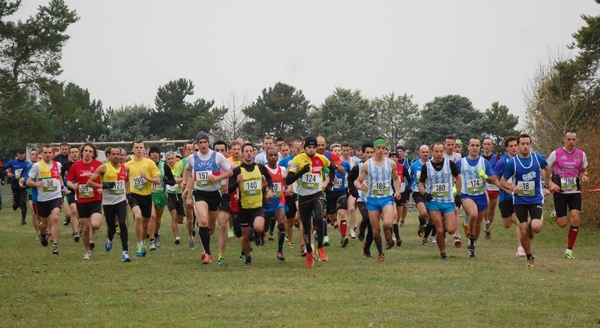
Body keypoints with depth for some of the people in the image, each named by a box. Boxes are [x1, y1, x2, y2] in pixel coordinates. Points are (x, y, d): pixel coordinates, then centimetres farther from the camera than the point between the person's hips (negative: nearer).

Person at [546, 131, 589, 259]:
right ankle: (556, 215, 36)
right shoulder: (556, 153, -5)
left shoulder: (581, 154, 2)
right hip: (560, 191, -2)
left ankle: (569, 250, -1)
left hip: (575, 192, 2)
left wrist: (584, 176, -5)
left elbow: (584, 170, 19)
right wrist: (551, 184, -14)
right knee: (563, 224, -3)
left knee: (575, 219, -14)